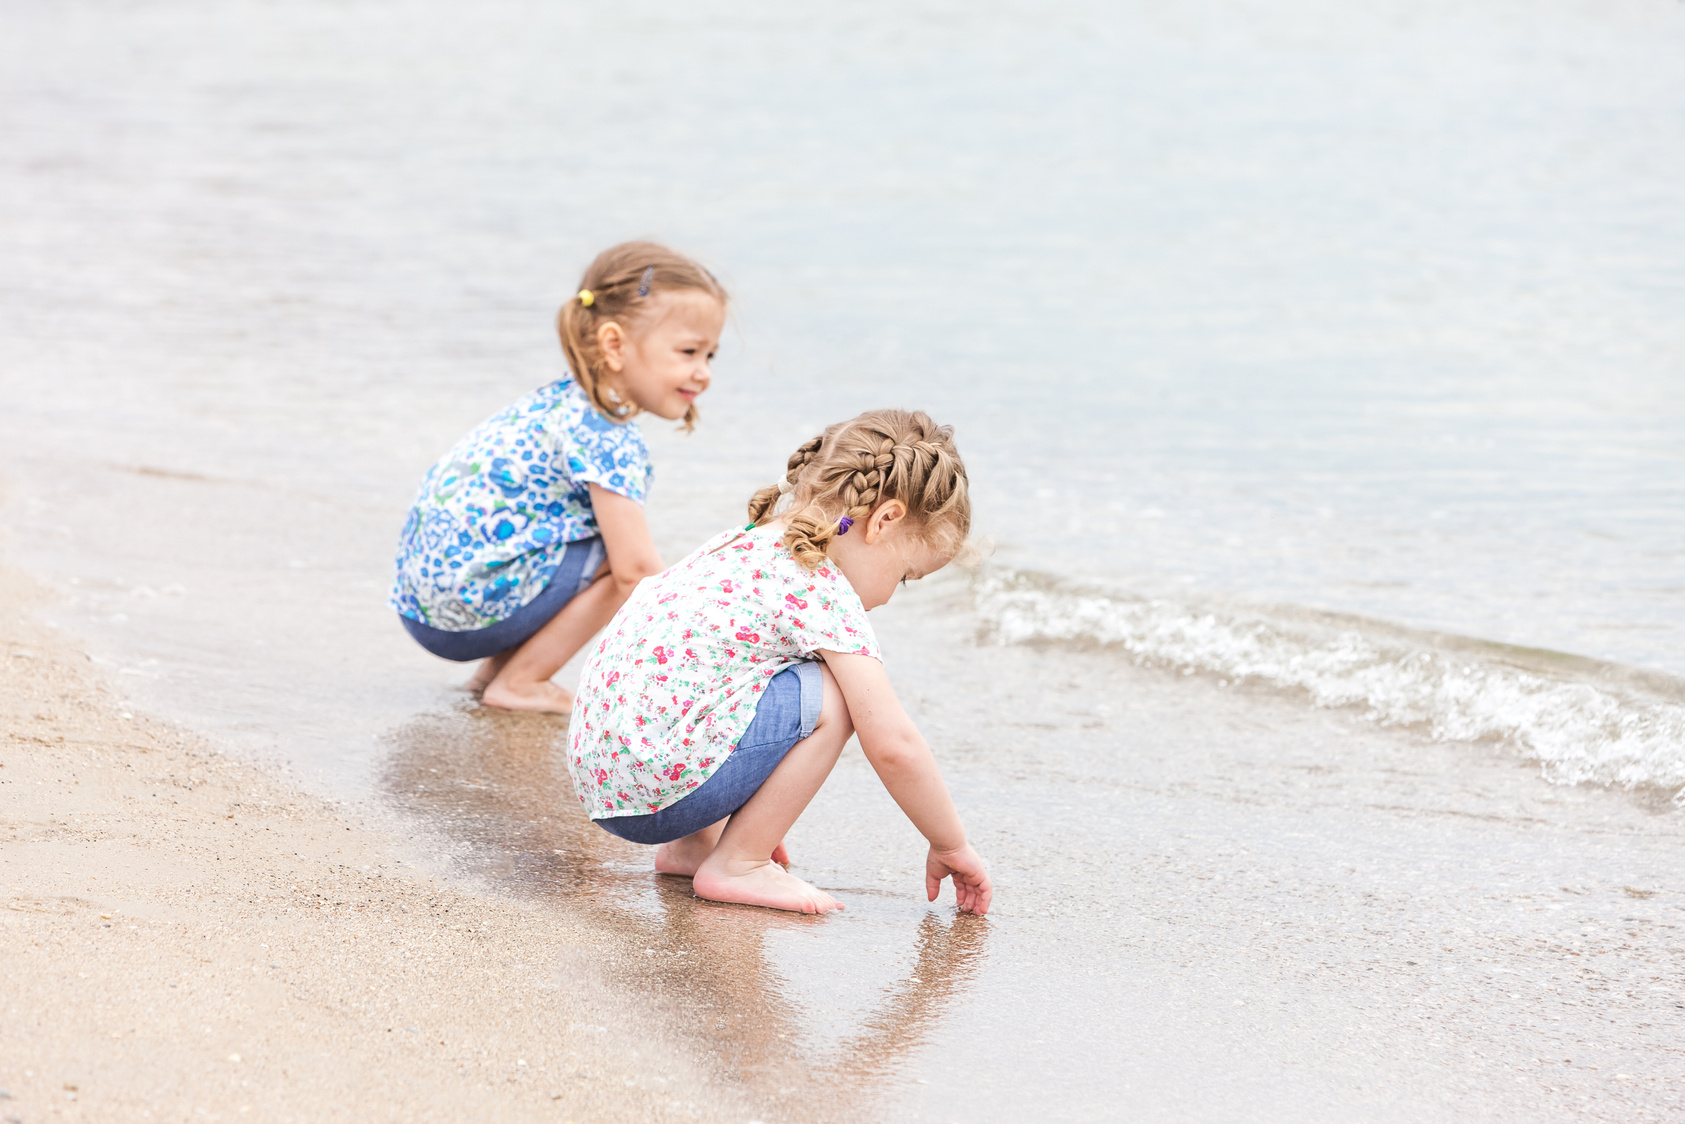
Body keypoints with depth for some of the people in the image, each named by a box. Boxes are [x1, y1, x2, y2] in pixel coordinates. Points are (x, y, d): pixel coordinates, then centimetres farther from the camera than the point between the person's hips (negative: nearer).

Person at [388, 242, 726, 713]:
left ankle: (497, 667, 16)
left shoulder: (563, 403, 14)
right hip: (468, 607, -10)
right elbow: (637, 570, -20)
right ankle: (517, 682, -5)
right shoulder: (608, 439, -16)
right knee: (623, 552, -11)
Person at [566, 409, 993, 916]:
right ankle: (735, 867, -3)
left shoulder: (745, 546, 17)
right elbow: (893, 744, -11)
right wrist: (950, 846, 2)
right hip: (653, 792, -10)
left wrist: (757, 814, 39)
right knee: (826, 698, -10)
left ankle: (693, 845, 19)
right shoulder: (820, 590, -11)